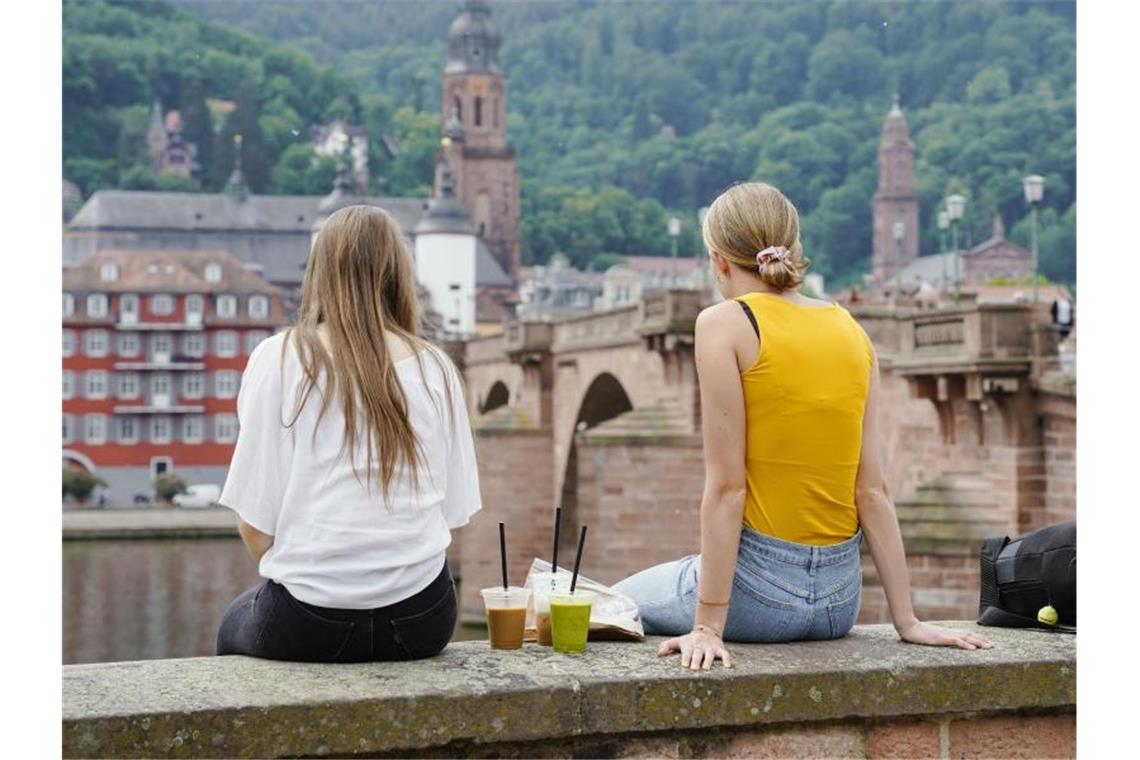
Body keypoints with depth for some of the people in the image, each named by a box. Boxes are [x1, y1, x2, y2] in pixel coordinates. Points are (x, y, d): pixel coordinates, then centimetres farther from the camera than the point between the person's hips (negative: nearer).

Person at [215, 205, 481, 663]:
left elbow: (255, 521, -5)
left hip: (310, 624, -3)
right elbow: (453, 511, 4)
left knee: (234, 627, 31)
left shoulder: (278, 359, -4)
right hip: (422, 620, 3)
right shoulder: (435, 367, 4)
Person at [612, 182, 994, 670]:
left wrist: (708, 626, -15)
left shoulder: (724, 324, -10)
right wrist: (907, 621, 4)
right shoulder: (851, 331, 6)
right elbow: (872, 491, 3)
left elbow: (726, 485, -16)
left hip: (758, 585, -6)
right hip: (840, 597, 6)